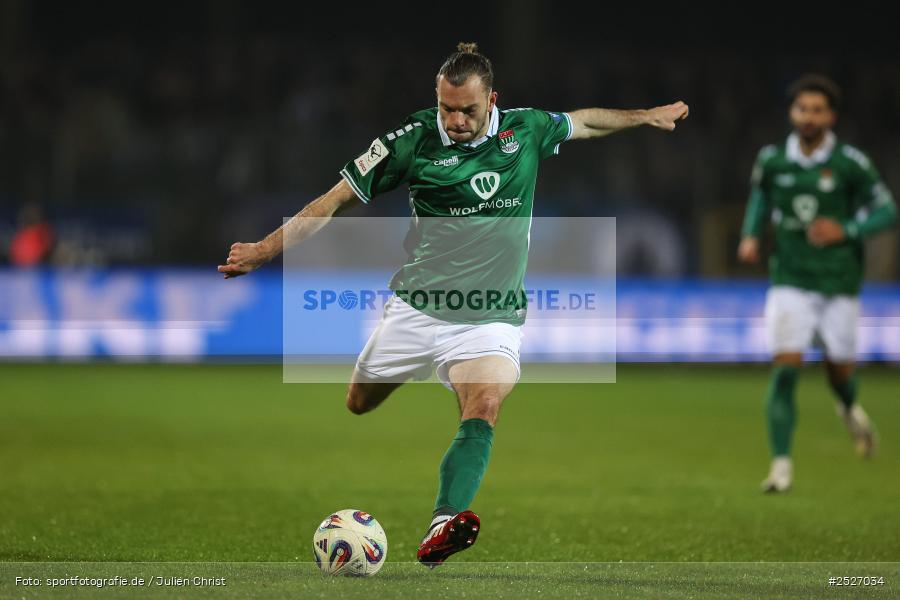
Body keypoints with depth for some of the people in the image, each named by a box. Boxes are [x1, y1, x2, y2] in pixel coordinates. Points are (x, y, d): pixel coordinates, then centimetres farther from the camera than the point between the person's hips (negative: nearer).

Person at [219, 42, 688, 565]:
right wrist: (264, 250, -9)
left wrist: (647, 115, 33)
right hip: (417, 310, 1)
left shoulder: (526, 130, 0)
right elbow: (337, 199, -3)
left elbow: (583, 121, 23)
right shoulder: (415, 139, -7)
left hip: (492, 317, -1)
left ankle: (445, 523, -45)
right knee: (359, 406, 8)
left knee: (485, 405, -27)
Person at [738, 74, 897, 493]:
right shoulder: (771, 160, -1)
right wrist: (750, 236, 3)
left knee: (840, 373, 8)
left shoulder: (850, 163, -8)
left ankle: (850, 408, 47)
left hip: (839, 285, 0)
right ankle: (781, 465, -11)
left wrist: (846, 230, -17)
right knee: (785, 368, -15)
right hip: (791, 282, 0)